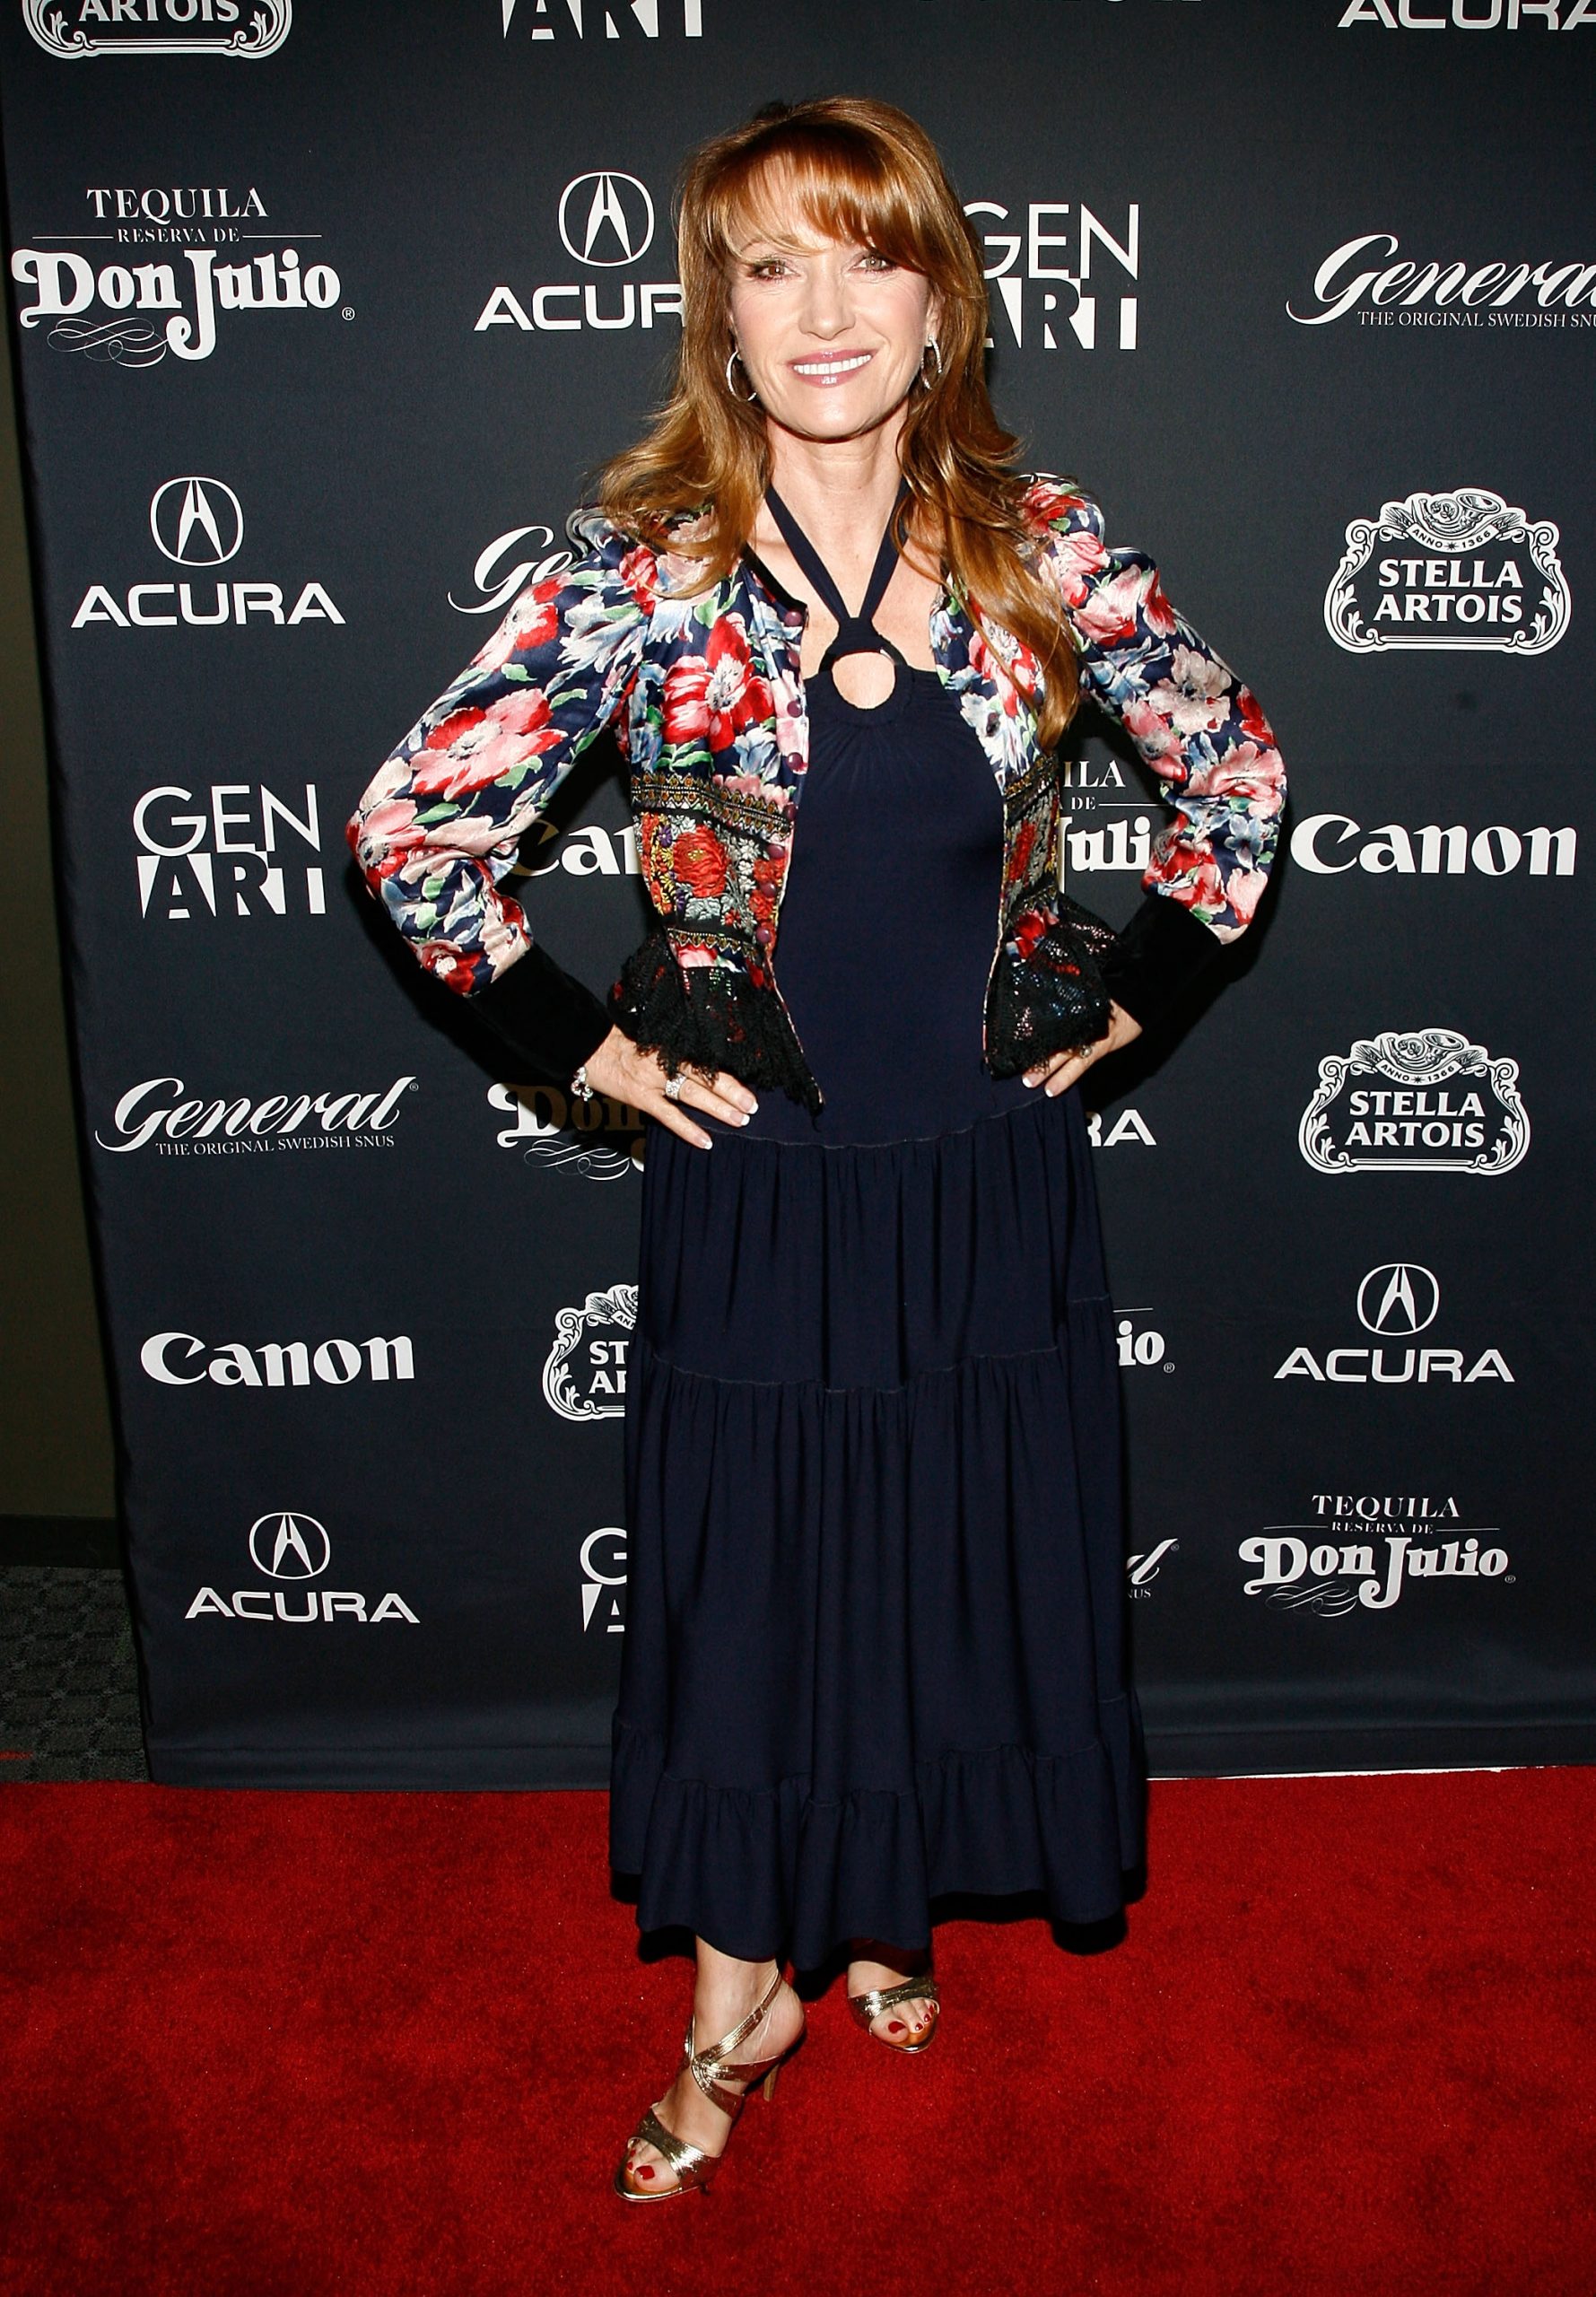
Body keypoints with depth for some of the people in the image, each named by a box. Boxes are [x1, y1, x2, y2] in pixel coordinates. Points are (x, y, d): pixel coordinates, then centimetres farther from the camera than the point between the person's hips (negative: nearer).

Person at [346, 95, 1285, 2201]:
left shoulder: (1039, 543, -3)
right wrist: (584, 1044, -5)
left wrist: (1132, 988, 3)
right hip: (758, 1180, -2)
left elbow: (1237, 769, 9)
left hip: (990, 1174, 2)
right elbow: (411, 824, -4)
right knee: (747, 1574, 11)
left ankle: (891, 1907, 45)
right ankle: (745, 1993, 36)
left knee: (972, 1556, 16)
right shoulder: (643, 570, -9)